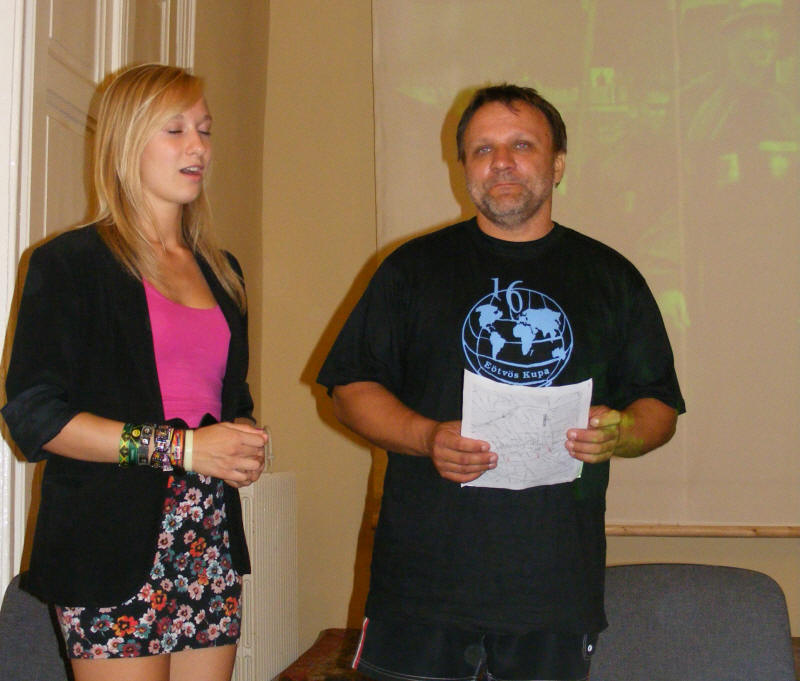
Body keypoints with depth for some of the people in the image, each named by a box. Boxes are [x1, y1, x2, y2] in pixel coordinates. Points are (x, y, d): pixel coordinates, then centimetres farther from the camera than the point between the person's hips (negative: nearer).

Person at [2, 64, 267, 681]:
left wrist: (242, 445, 2)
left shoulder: (221, 271, 17)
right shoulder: (72, 263, -2)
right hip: (111, 548, -5)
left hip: (212, 541, 6)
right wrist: (181, 448, -16)